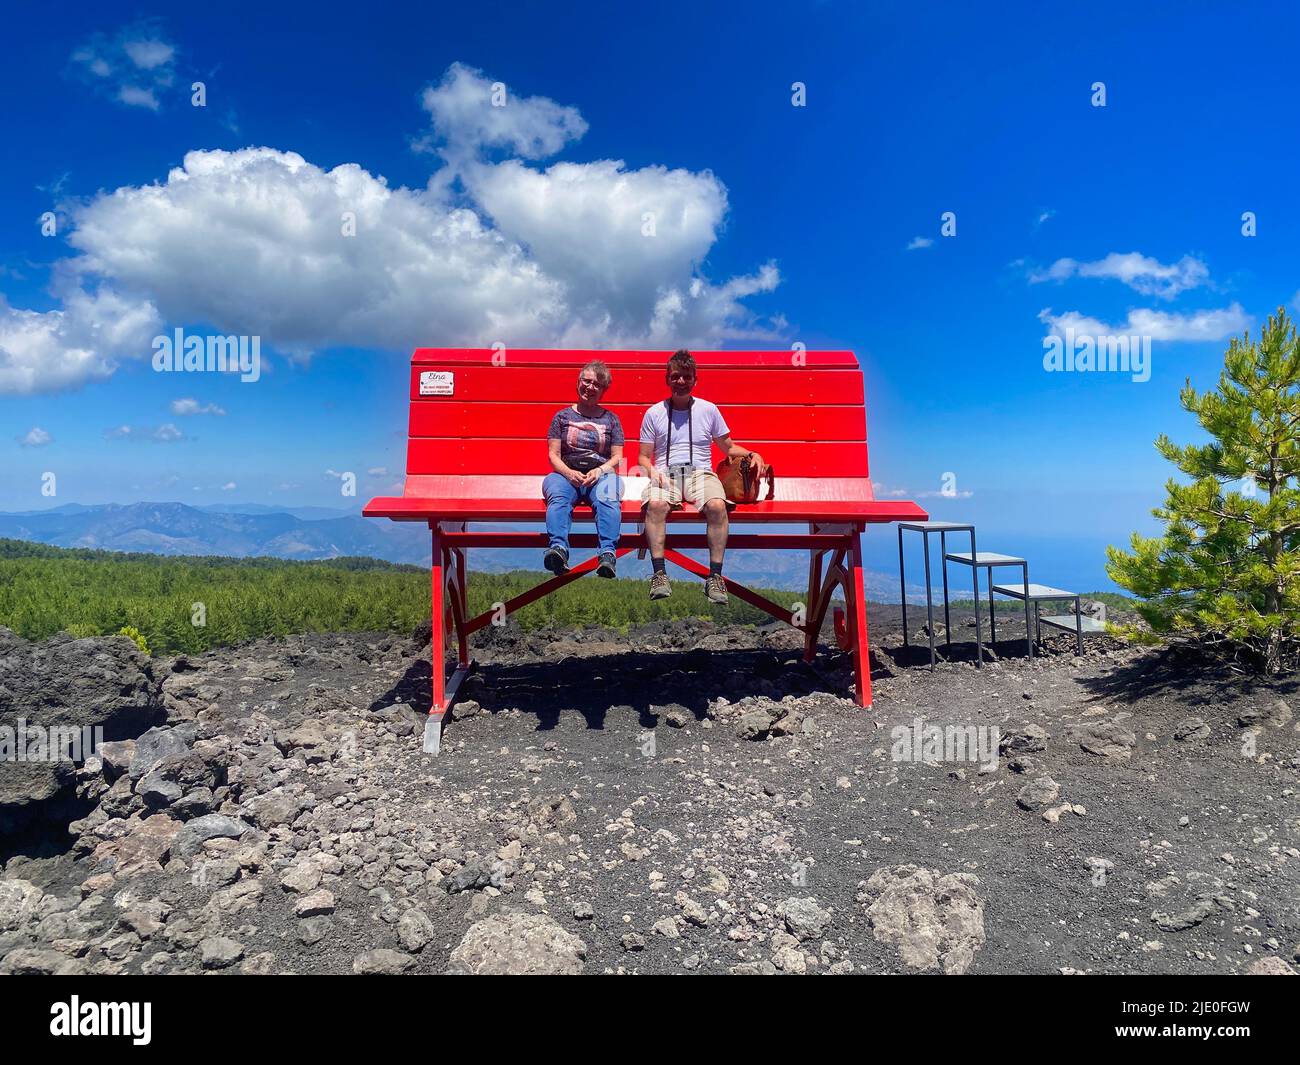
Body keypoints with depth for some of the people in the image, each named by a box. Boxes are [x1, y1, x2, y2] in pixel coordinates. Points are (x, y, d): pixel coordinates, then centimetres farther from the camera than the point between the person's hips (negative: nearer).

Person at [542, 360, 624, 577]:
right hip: (566, 473, 0)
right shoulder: (562, 416, 21)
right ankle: (558, 547, -54)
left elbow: (617, 457, 14)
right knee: (557, 496, -35)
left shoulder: (611, 419, 23)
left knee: (608, 498, -36)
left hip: (602, 474, 0)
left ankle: (608, 552, -51)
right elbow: (554, 455, 11)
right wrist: (569, 473, -10)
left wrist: (600, 470, -8)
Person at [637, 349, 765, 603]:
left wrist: (753, 455, 1)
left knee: (717, 505, -34)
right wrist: (652, 471, -9)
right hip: (665, 473, 0)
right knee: (655, 504, -36)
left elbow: (728, 448, 20)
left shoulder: (708, 410, 15)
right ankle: (659, 573, -32)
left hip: (700, 472, 0)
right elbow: (644, 457, 13)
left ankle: (715, 576, -28)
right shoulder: (654, 413, 13)